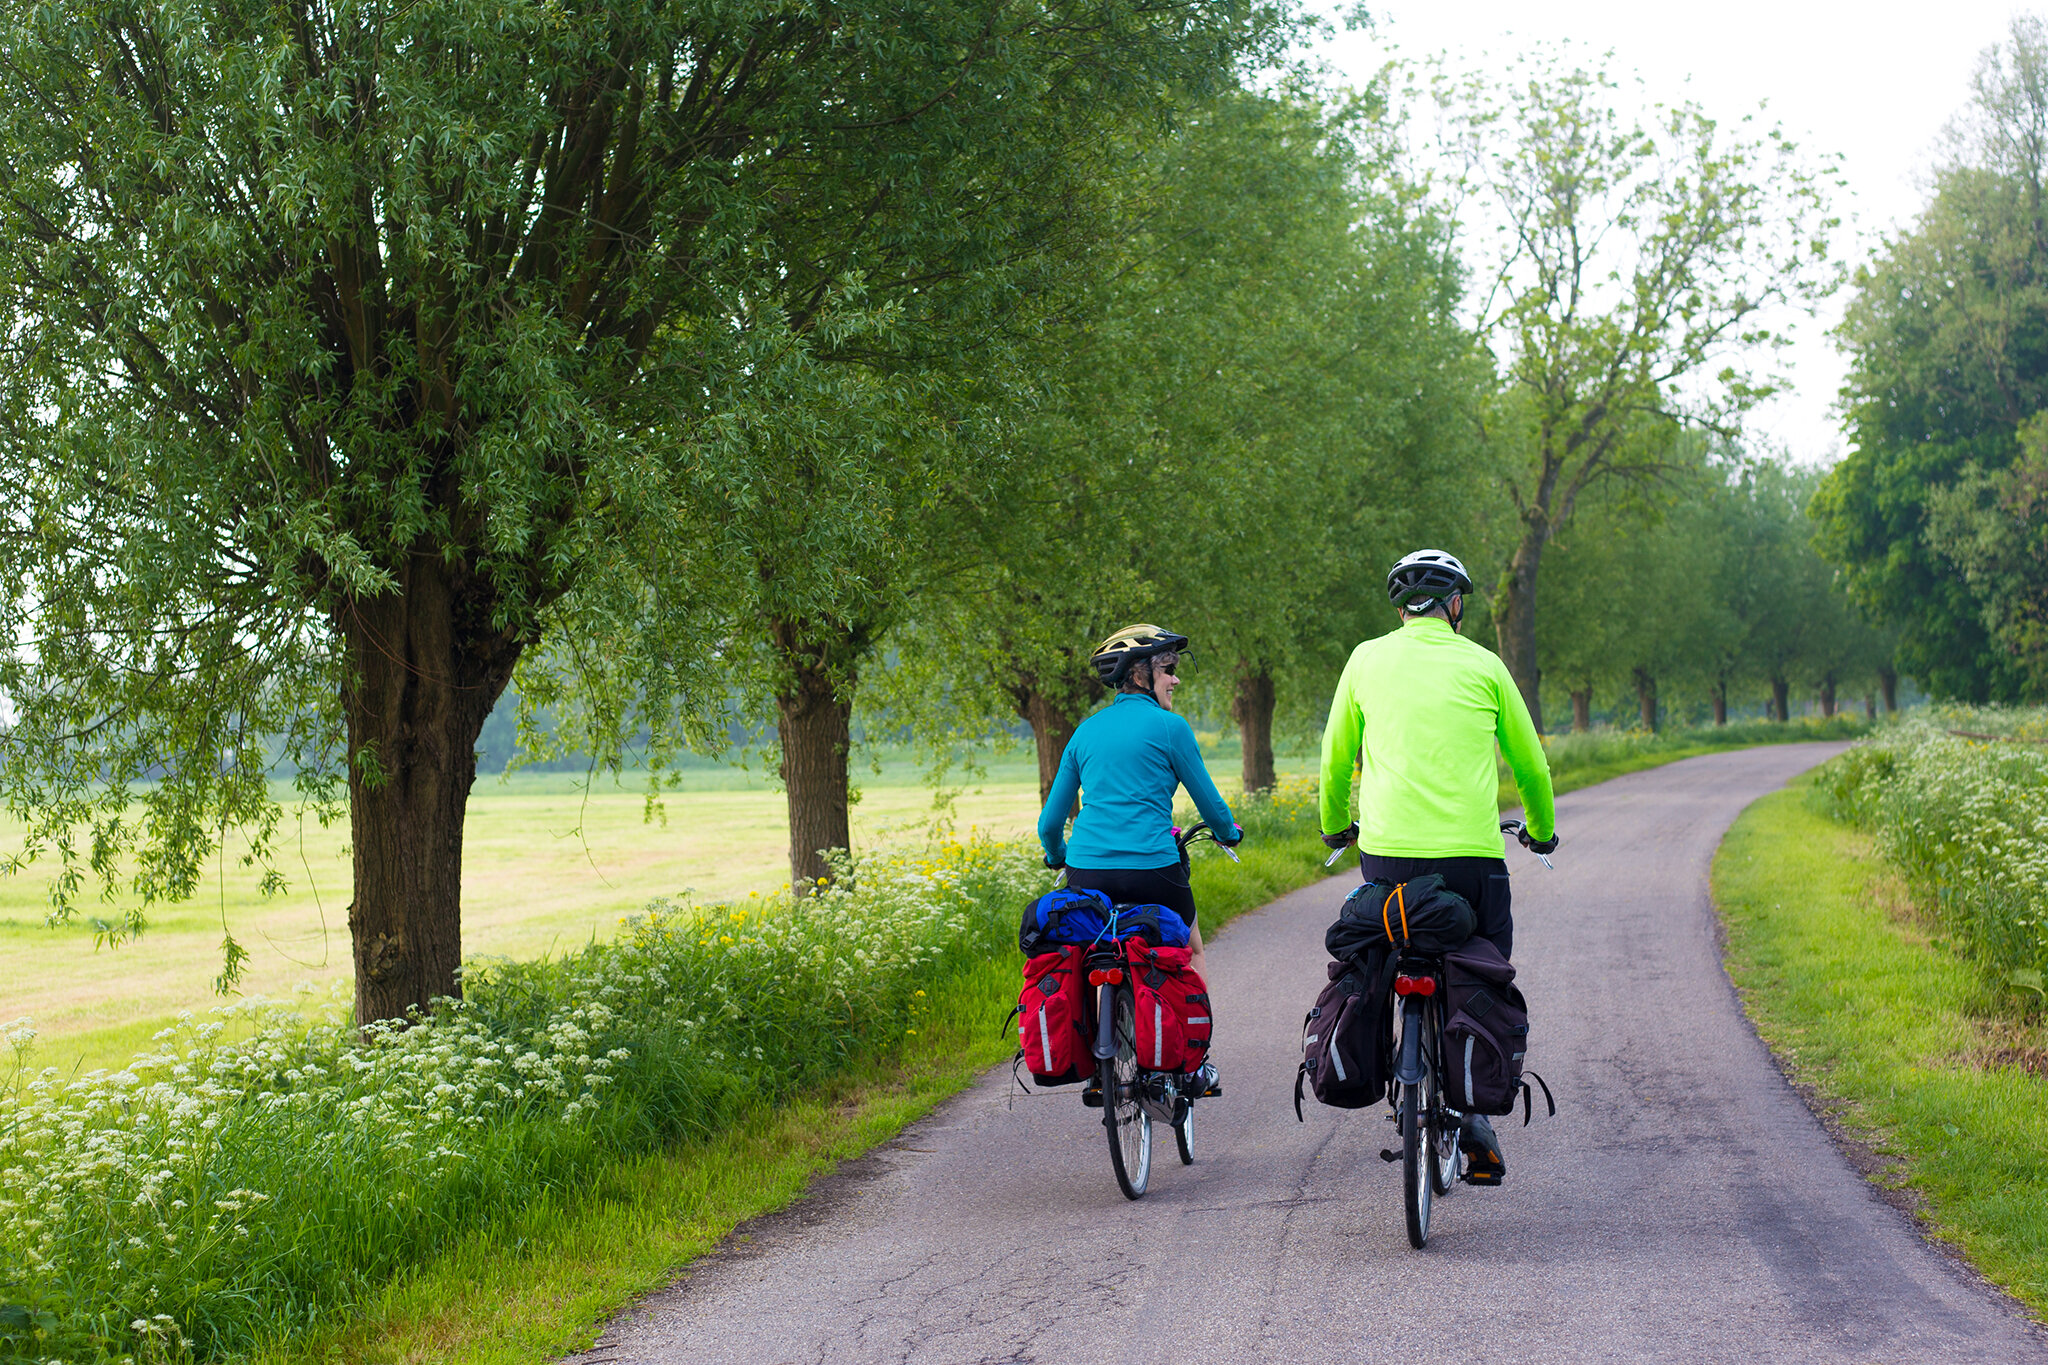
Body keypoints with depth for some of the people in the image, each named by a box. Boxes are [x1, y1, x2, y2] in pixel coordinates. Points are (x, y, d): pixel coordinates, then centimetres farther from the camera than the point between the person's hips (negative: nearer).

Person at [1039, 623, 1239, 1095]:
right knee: (1192, 955, 21)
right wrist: (1228, 832, 30)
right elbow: (1208, 801, 8)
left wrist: (1057, 857, 36)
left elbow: (1050, 821, 15)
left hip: (1088, 873, 4)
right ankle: (1193, 1063, 16)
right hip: (1152, 869, -4)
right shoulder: (1168, 727, -2)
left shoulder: (1086, 731, 13)